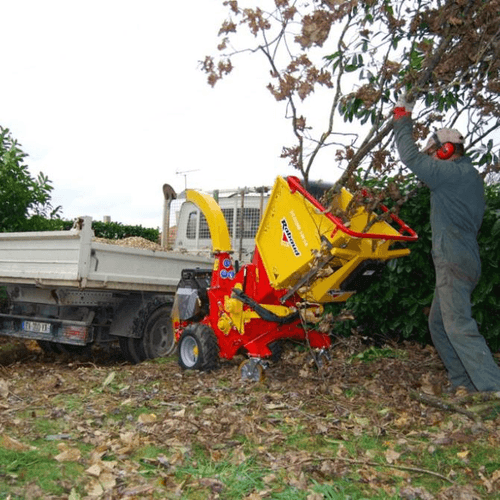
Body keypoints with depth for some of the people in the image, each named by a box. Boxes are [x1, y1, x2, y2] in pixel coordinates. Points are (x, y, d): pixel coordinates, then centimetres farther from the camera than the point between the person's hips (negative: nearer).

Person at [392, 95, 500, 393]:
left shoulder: (456, 173, -11)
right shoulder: (469, 176, 20)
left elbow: (411, 157, -13)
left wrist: (403, 118, 0)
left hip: (455, 262, -11)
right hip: (459, 260, 11)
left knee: (459, 326, -15)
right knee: (439, 324, 15)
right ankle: (464, 385, 19)